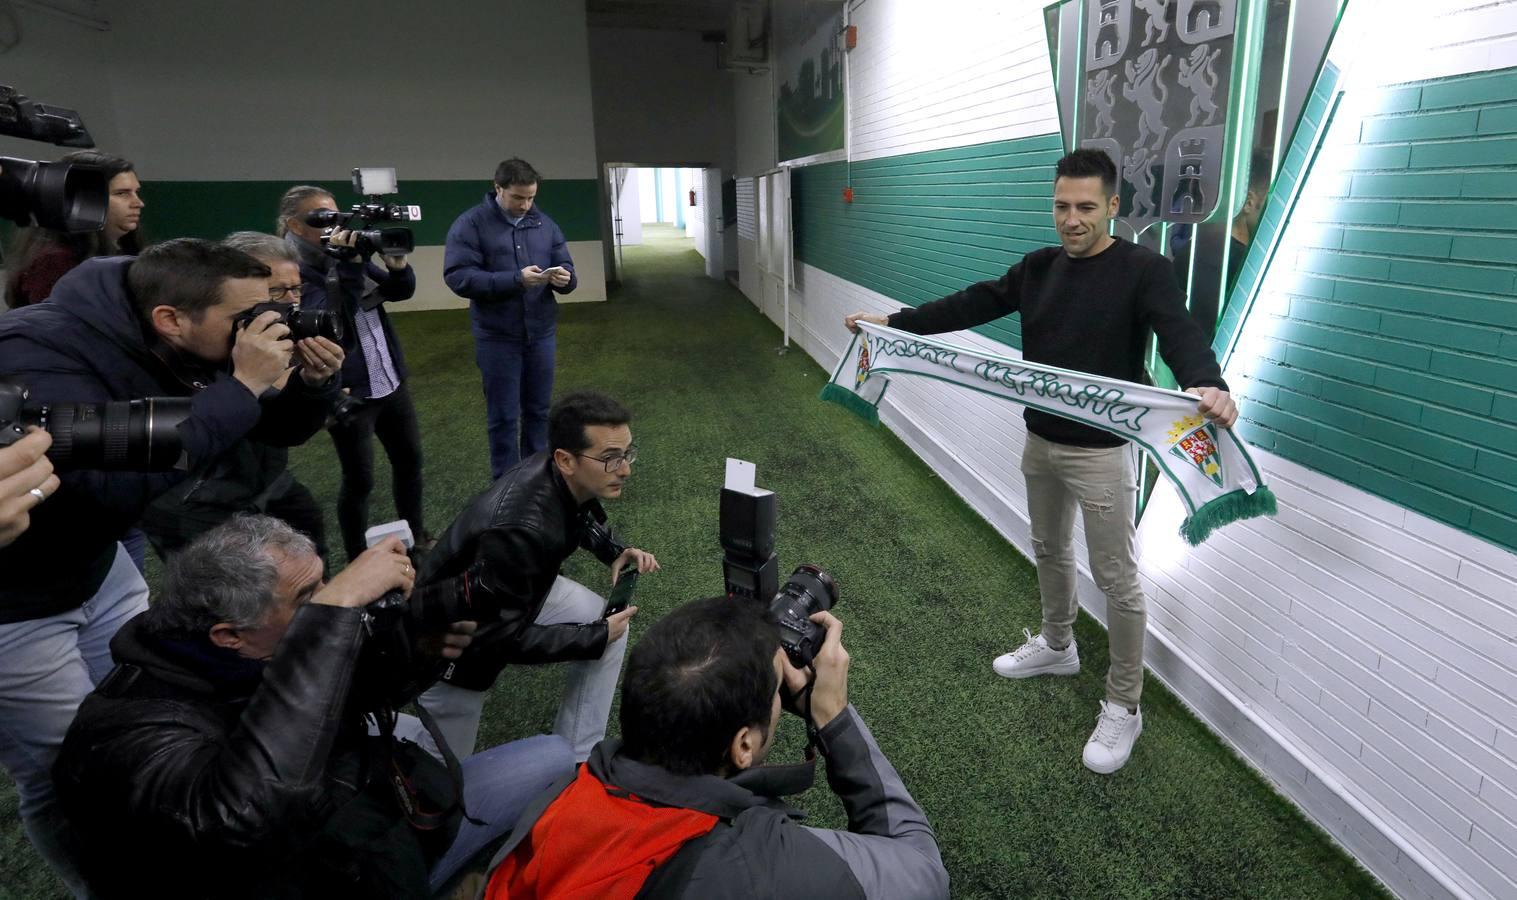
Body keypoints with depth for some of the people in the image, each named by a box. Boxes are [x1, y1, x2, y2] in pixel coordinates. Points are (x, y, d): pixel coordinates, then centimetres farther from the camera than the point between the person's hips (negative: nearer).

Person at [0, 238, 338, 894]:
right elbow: (108, 496, -45)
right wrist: (239, 387, -42)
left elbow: (276, 431, 1)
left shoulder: (178, 351, -9)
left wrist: (311, 385, -21)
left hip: (98, 567, 7)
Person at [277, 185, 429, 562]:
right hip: (349, 392, -7)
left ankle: (416, 535, 37)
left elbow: (401, 291, 5)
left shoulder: (350, 251, 7)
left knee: (409, 459, 17)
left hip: (390, 381, 7)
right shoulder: (295, 272, -14)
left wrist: (396, 263, -14)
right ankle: (358, 561, 20)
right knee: (359, 479, 2)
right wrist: (348, 267, -29)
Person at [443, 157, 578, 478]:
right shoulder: (470, 224, -7)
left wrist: (565, 277, -17)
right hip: (497, 338, -4)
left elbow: (566, 267, 9)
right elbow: (458, 276, -16)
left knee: (538, 410, 15)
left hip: (542, 334, 4)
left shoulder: (545, 224, 7)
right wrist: (516, 279, -25)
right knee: (504, 416, 5)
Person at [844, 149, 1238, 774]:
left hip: (1101, 452, -6)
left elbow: (1180, 335, -29)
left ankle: (1123, 708, 17)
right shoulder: (1038, 268, 4)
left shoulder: (1143, 270, -14)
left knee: (1116, 578, 2)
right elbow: (973, 305, 5)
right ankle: (1056, 646, 46)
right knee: (1049, 551, 23)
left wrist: (1209, 385, -50)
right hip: (1040, 442, 7)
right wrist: (893, 321, 0)